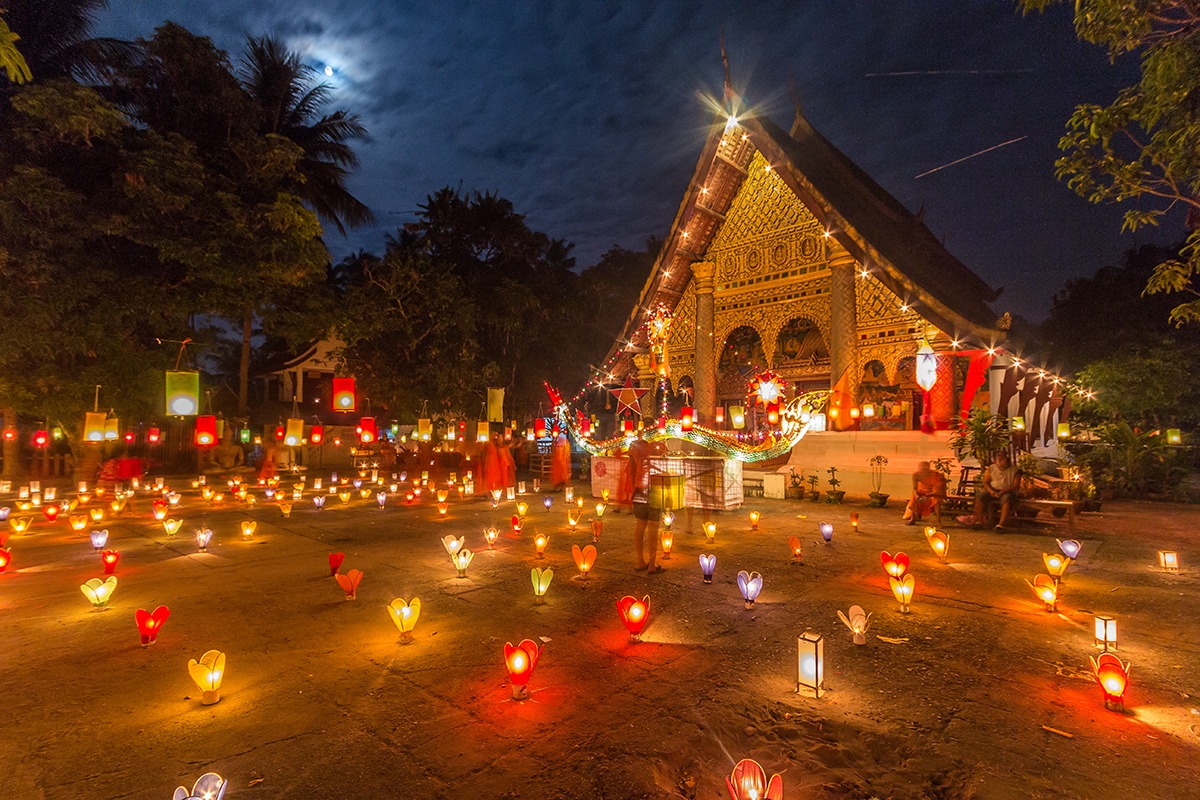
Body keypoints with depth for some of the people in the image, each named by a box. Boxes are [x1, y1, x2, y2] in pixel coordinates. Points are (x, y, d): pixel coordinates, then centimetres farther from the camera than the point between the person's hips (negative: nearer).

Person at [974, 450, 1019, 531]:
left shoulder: (1014, 470, 0)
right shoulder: (991, 468, 9)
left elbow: (1015, 485, -7)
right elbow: (985, 482, 6)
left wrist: (1003, 491, -22)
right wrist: (990, 491, -15)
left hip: (1007, 492, -3)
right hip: (992, 490, 3)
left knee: (1007, 499, -38)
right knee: (979, 496, -26)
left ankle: (1001, 524, -43)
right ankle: (978, 521, -25)